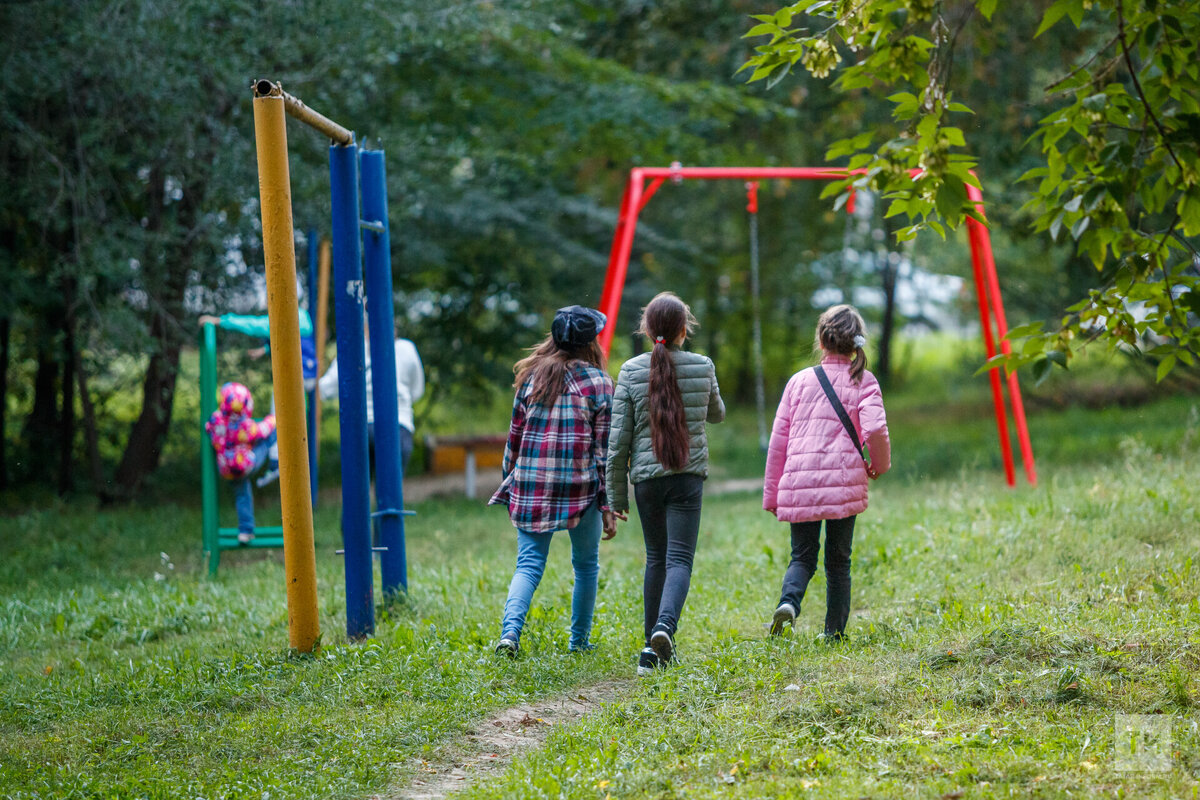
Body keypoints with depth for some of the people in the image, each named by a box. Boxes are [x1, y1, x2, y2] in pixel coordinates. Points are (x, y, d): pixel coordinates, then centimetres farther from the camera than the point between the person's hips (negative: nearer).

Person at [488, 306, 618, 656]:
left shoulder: (532, 376, 7)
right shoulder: (597, 383, -3)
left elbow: (515, 436, 10)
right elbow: (604, 448, -4)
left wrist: (509, 483, 20)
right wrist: (608, 504, -2)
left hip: (532, 484, 2)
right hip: (580, 488, -2)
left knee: (528, 563, 3)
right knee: (586, 565, 15)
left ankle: (510, 629, -19)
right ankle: (579, 640, 21)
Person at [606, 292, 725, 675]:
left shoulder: (631, 371, -3)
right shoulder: (703, 367, -2)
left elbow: (619, 439, -2)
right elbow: (716, 414, 18)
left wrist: (617, 494, 5)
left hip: (646, 475, 1)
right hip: (688, 475, -1)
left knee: (656, 558, 15)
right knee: (679, 559, -4)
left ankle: (654, 647, 16)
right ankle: (664, 626, -30)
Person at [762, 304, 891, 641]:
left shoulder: (799, 380, 9)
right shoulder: (863, 381, 3)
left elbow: (778, 440, 8)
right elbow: (874, 428, -13)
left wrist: (771, 494, 14)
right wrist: (881, 463, 8)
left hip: (799, 484, 1)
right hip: (844, 484, -1)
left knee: (802, 556, 11)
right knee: (838, 561, 12)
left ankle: (788, 601, -19)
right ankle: (834, 633, 11)